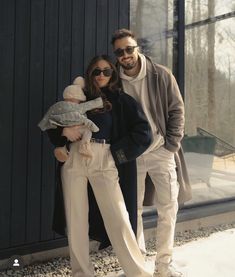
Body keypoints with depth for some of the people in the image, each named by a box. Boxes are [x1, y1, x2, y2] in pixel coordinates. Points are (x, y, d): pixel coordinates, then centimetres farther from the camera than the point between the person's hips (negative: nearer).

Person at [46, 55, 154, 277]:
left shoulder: (121, 100, 8)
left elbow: (143, 133, 0)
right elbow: (52, 124, 19)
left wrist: (117, 152, -4)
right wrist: (64, 130, -3)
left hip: (104, 161, -3)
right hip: (74, 159, 3)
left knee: (118, 218, -8)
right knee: (76, 219, 5)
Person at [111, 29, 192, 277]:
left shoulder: (161, 75, -4)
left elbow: (177, 110, 0)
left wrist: (172, 145, -7)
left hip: (161, 152, 0)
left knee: (168, 208, 0)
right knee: (133, 209, 8)